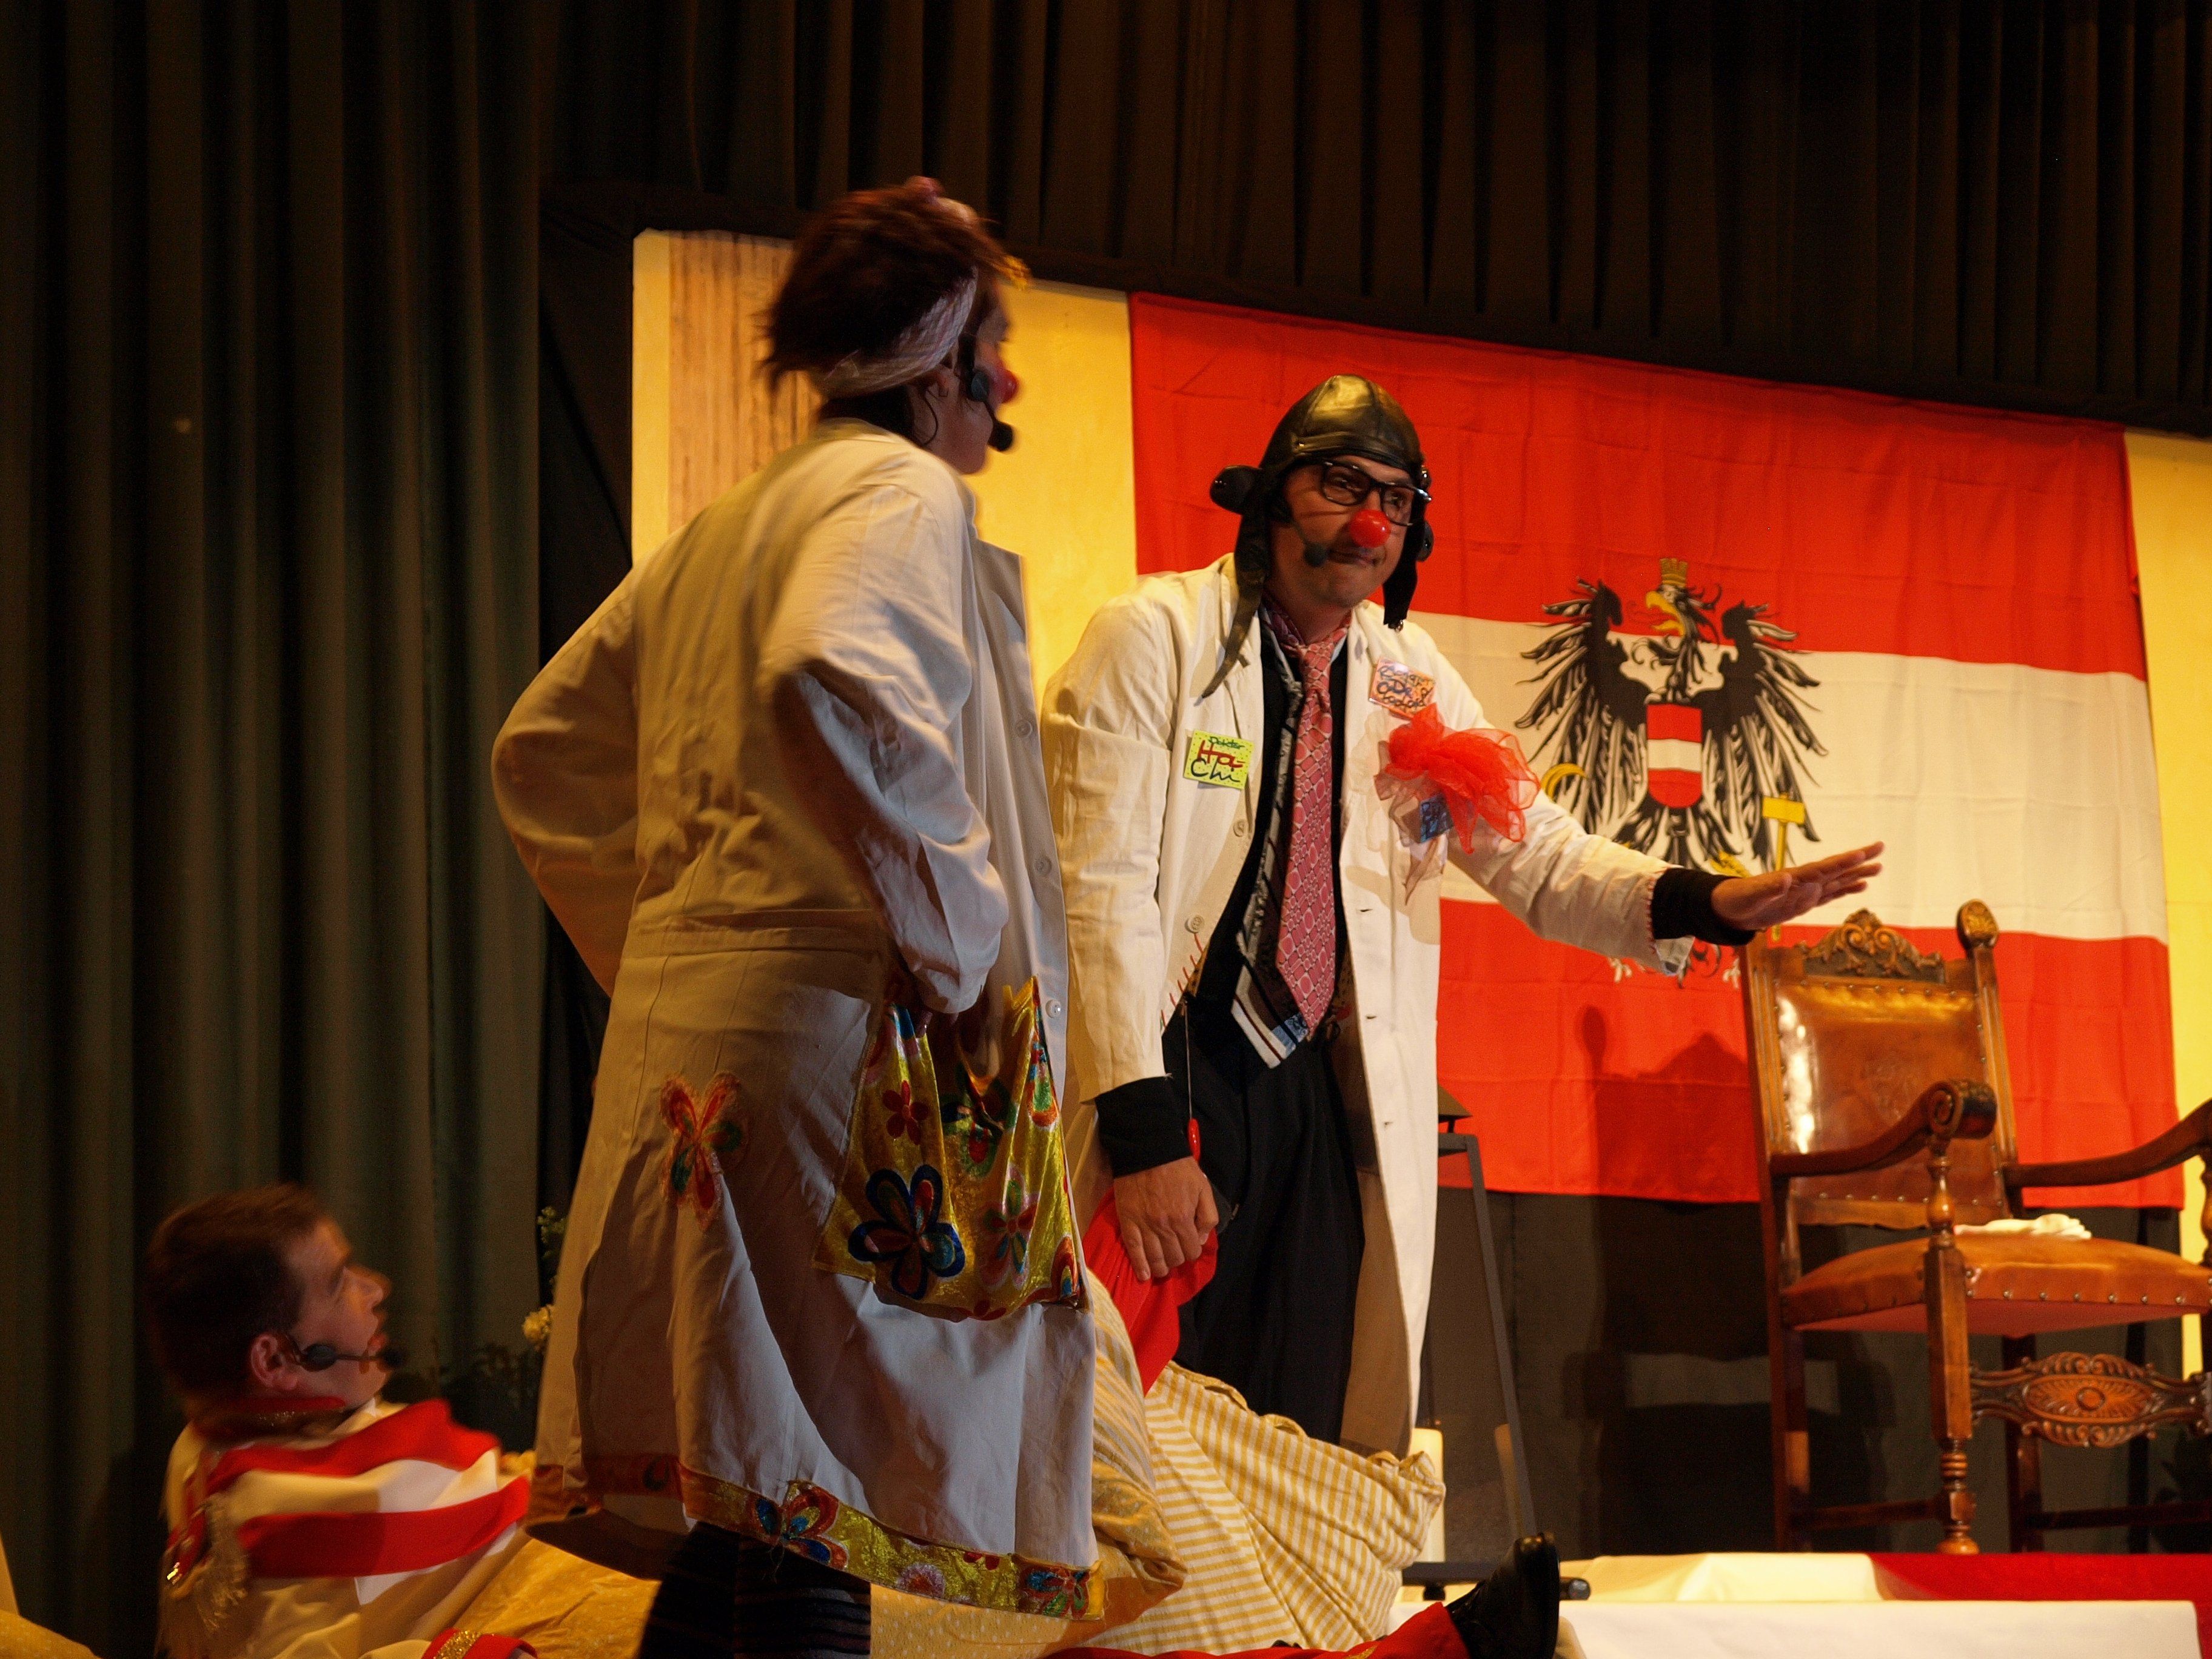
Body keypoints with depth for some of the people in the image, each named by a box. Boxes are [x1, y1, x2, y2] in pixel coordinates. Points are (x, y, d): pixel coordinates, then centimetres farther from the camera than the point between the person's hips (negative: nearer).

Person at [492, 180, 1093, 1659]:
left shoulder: (722, 532, 22)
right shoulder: (902, 495, -5)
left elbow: (545, 749, 28)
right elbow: (835, 679, -27)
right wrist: (955, 932, -18)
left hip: (686, 1026, 9)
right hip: (840, 1031, -9)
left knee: (741, 1512, 10)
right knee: (815, 1528, -11)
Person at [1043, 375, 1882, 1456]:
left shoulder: (1407, 680, 13)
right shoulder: (1155, 636, -4)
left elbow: (1538, 854, 11)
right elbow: (1103, 888, -11)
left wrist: (1704, 904, -10)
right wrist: (1145, 1131, -19)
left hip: (1320, 1098, 5)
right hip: (1165, 1079, -5)